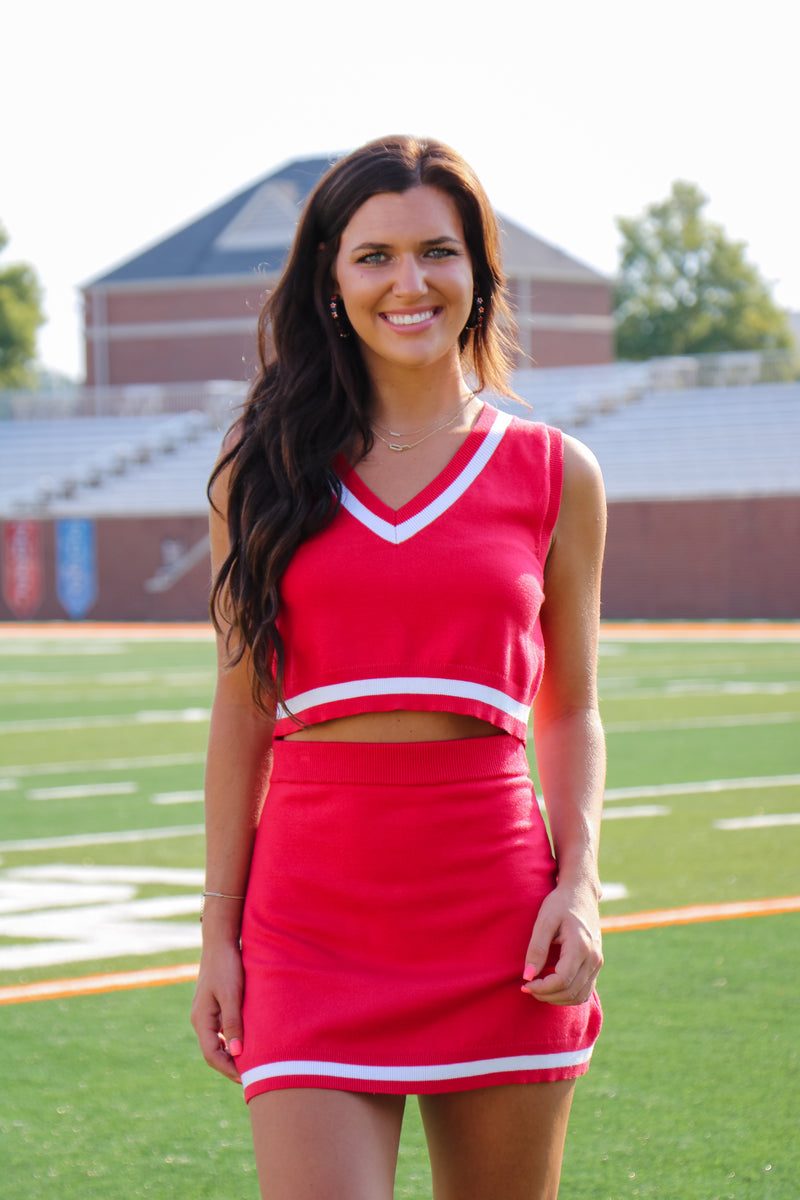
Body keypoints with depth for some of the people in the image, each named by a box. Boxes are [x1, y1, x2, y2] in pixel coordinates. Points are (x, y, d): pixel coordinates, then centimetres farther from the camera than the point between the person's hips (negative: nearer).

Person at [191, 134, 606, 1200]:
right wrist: (219, 933, 4)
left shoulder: (553, 474, 6)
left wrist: (580, 883, -4)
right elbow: (241, 713, 8)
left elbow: (571, 711, 11)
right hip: (314, 913, -1)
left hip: (495, 913, 1)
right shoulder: (267, 470, 6)